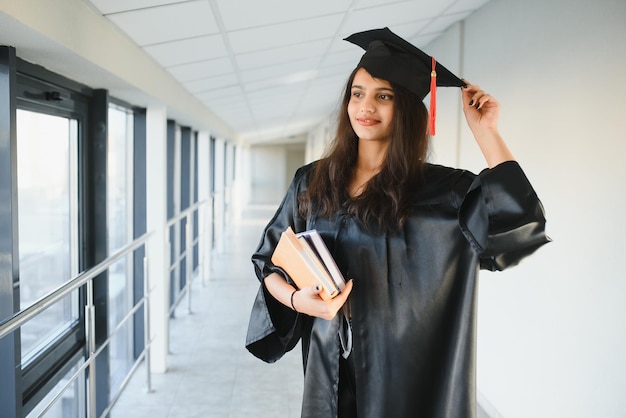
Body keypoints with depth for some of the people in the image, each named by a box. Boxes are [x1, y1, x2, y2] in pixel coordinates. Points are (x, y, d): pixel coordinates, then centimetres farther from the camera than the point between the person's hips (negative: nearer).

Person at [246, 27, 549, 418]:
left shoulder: (441, 190, -9)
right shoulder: (312, 182, 0)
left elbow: (520, 223, -25)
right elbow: (270, 262, 6)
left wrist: (485, 132, -19)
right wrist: (296, 298, -15)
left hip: (408, 371, -2)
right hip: (331, 366, 3)